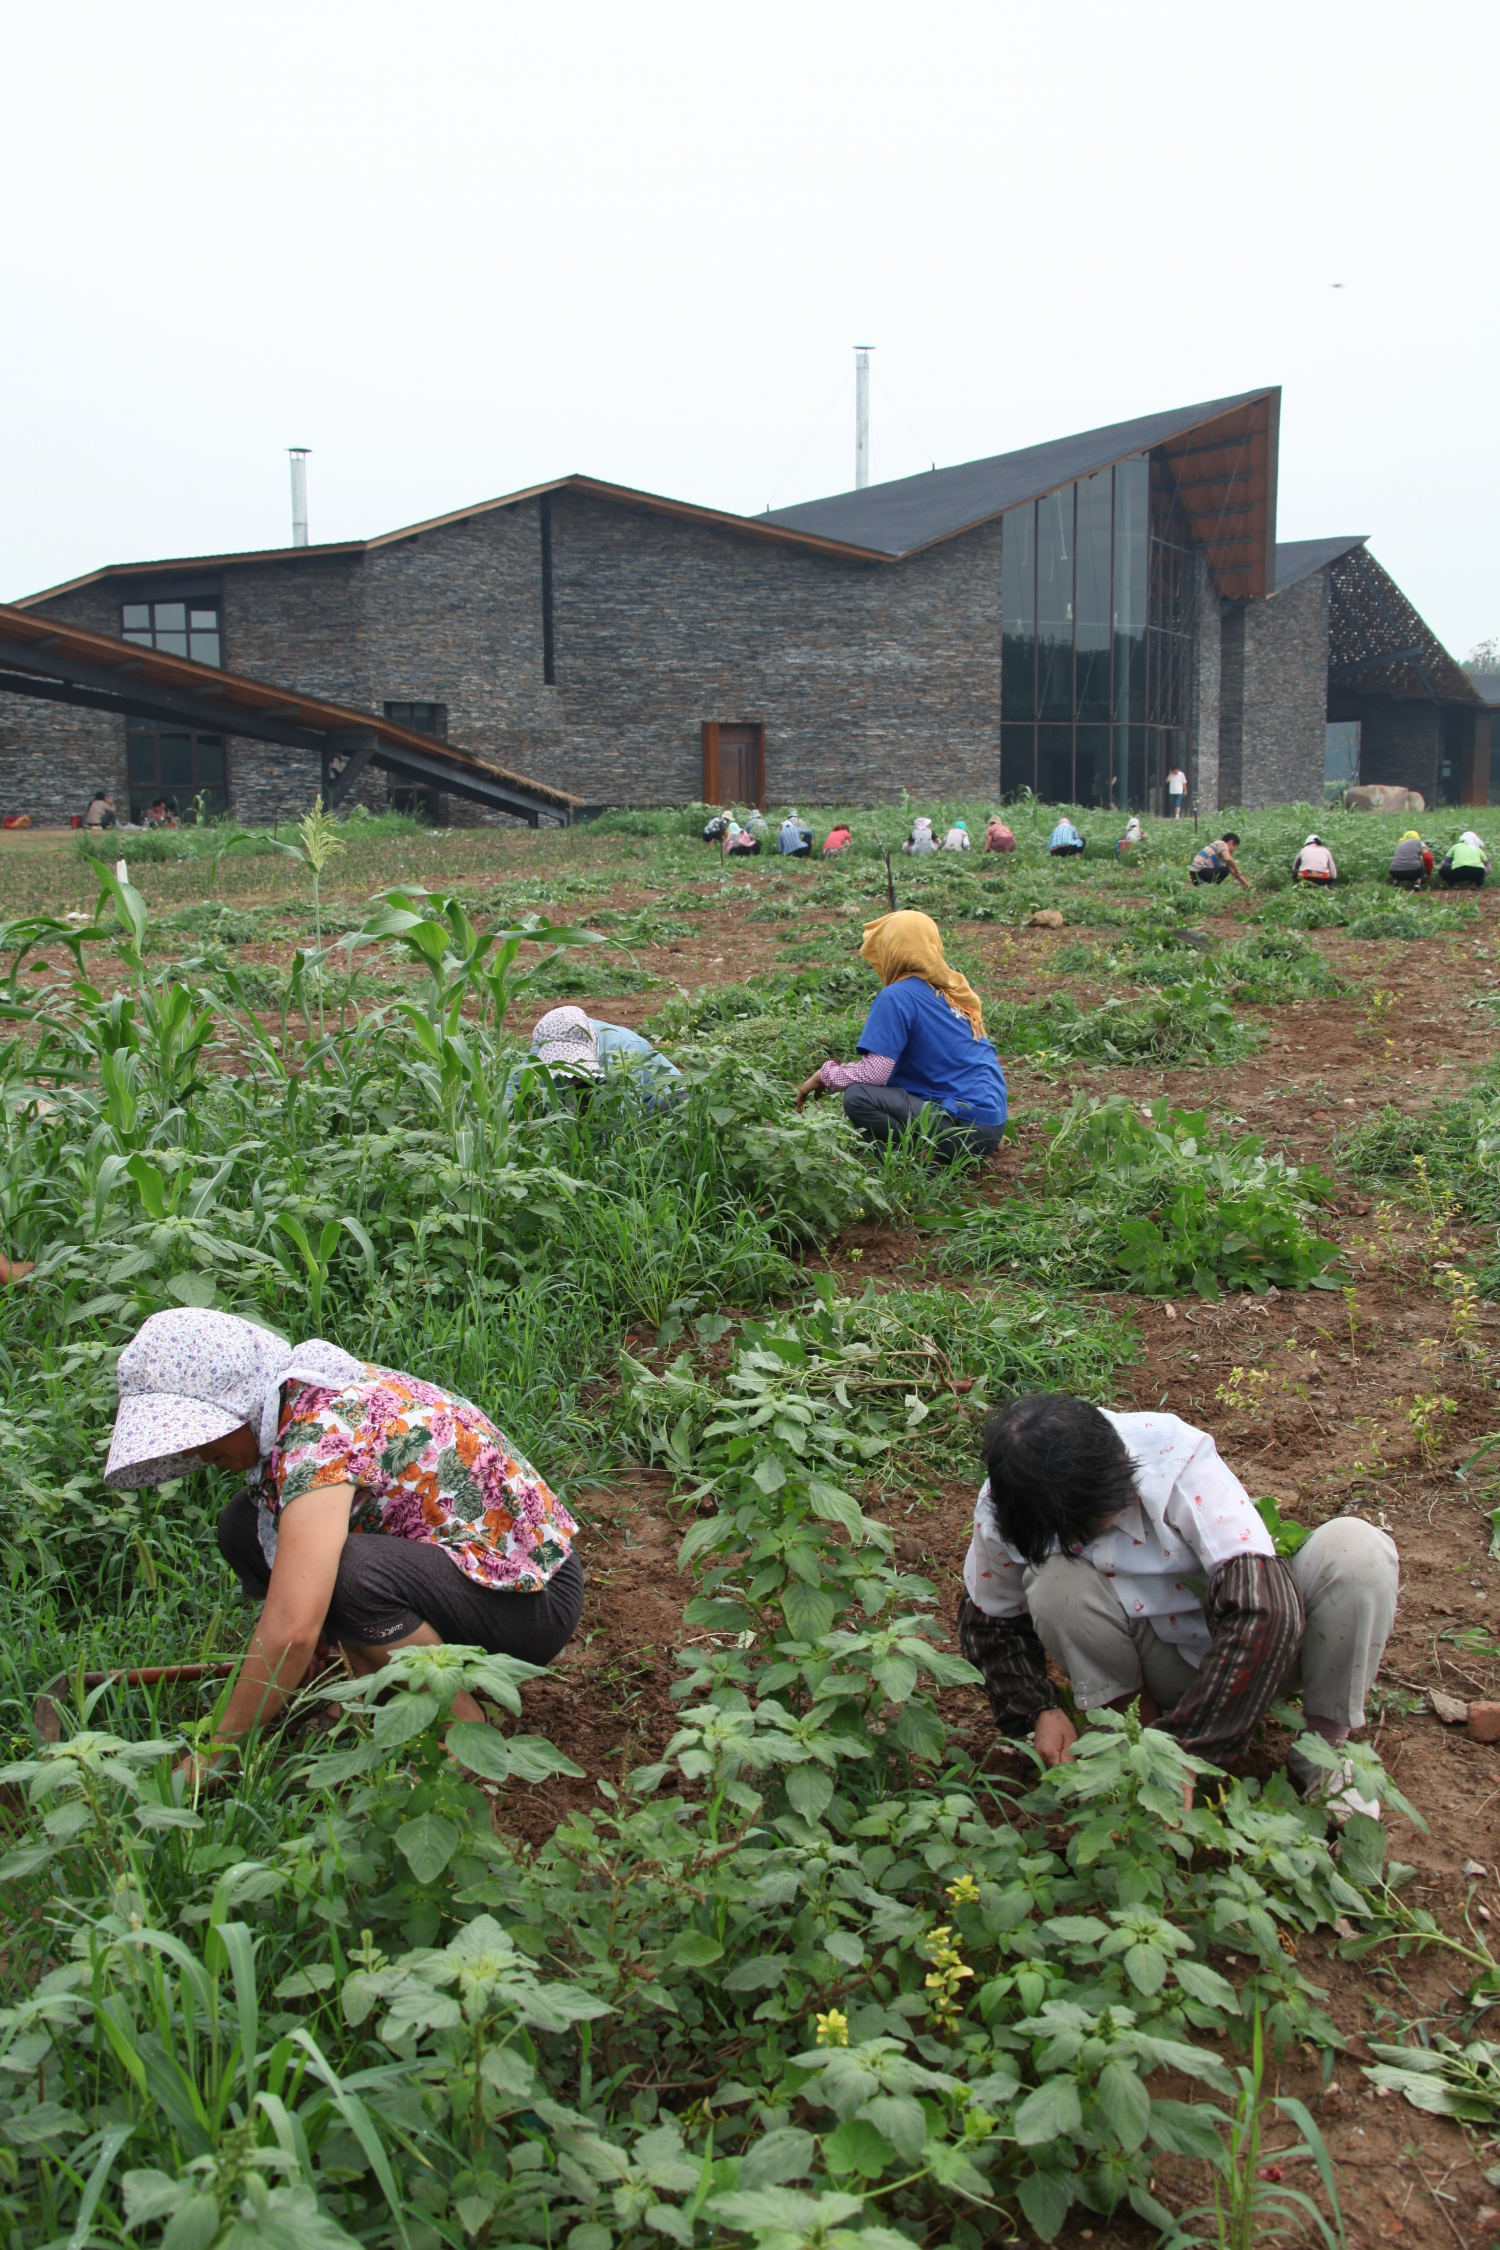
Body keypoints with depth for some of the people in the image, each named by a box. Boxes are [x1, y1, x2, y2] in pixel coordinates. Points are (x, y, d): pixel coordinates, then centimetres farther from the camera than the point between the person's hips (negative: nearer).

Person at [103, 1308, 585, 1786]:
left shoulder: (322, 1432, -26)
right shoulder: (304, 1397, 1)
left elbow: (292, 1631, -33)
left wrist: (215, 1753, -22)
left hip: (531, 1596, -9)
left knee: (349, 1572, -36)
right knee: (248, 1526, -3)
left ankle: (465, 1732, -11)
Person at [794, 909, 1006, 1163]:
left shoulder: (898, 996, -12)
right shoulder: (955, 987, 13)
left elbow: (873, 1074, -16)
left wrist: (824, 1076, 1)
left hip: (966, 1128, -9)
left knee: (858, 1099, -17)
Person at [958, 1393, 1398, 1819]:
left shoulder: (1177, 1462, -30)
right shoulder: (1000, 1513, -19)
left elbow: (1265, 1608, -38)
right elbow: (990, 1623, 1)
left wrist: (1178, 1751, -40)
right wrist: (1038, 1711, -17)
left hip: (1246, 1652, -1)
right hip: (1165, 1665, 1)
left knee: (1356, 1546, -30)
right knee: (1055, 1582, -29)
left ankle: (1326, 1747, -8)